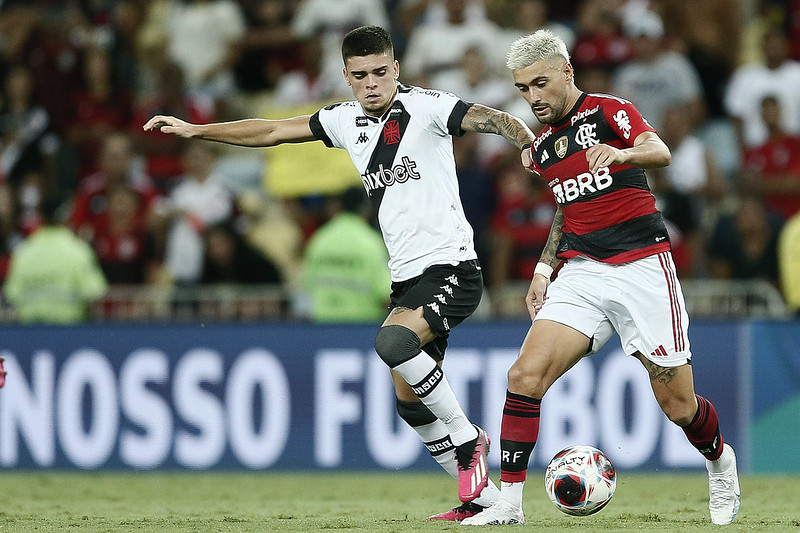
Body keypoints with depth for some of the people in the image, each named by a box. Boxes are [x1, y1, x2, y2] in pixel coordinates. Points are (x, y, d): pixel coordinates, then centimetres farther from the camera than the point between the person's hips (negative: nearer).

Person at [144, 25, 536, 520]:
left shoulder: (425, 108, -9)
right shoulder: (347, 121, 10)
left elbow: (498, 120, -20)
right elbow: (274, 131, 21)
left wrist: (533, 146, -41)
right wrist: (194, 130, 24)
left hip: (451, 269, -8)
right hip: (407, 277, 8)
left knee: (392, 340, -31)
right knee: (411, 402, 4)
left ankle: (467, 438, -13)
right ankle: (483, 499, 14)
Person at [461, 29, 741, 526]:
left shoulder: (609, 110, -2)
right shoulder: (541, 150, 16)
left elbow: (660, 151, -21)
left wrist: (621, 152, -44)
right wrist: (544, 269, 16)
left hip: (642, 267, -5)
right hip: (581, 274, 5)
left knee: (677, 405, 0)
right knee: (526, 375, -18)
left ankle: (721, 463, 33)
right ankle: (509, 502, -14)